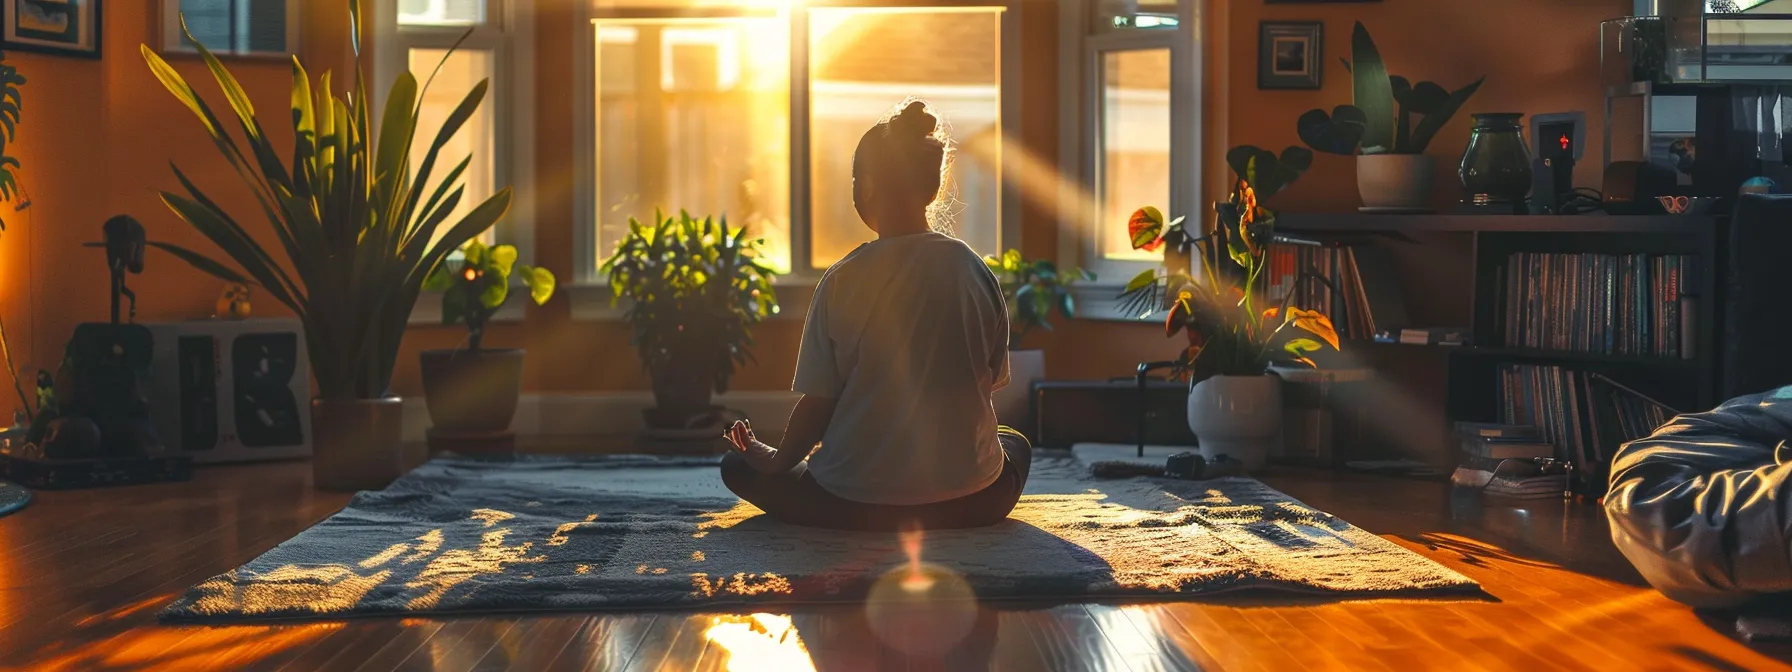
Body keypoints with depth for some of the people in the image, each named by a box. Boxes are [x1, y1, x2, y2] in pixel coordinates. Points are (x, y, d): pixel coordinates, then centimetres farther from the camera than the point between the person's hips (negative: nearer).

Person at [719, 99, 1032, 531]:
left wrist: (776, 460, 12)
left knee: (738, 467, 23)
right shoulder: (977, 272, -4)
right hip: (967, 501, 3)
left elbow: (817, 403, -8)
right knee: (1014, 444, 38)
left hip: (853, 506, -3)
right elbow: (989, 384, 6)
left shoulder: (843, 281, -11)